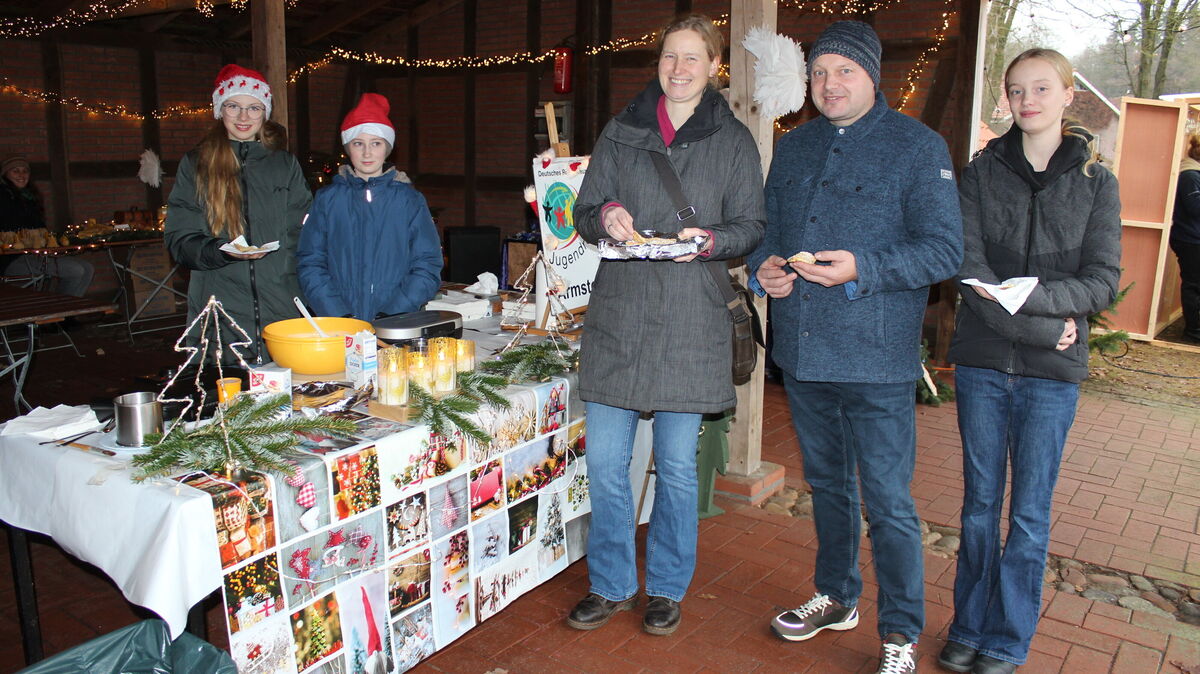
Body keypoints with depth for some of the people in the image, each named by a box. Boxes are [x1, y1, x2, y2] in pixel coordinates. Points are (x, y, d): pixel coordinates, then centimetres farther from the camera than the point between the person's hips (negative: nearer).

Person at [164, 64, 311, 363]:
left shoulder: (286, 164, 13)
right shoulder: (195, 165, 10)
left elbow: (304, 233, 13)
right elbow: (179, 240, 5)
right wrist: (222, 251, -14)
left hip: (282, 309, 1)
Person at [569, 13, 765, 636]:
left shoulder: (733, 141, 7)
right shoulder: (620, 131, 10)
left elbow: (750, 227, 5)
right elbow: (584, 213, 10)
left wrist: (709, 240, -16)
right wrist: (605, 217, -13)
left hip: (690, 325, -1)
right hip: (617, 317, 2)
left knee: (676, 465, 7)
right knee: (605, 461, 4)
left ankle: (666, 587, 26)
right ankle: (611, 585, 24)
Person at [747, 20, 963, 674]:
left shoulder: (918, 147, -5)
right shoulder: (793, 148, 13)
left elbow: (944, 249, -10)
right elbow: (767, 225, 19)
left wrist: (862, 270, -24)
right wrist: (763, 264, -3)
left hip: (876, 359, -6)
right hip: (801, 351, 6)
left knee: (887, 500, 1)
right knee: (826, 482, 20)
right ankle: (836, 598, 39)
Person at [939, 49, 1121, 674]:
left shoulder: (1095, 182, 5)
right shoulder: (982, 172, 5)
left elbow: (1103, 280, -2)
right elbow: (968, 268, -6)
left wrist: (1029, 297, -20)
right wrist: (1048, 327, -15)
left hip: (1052, 372, 0)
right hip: (982, 363, 1)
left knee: (1029, 513, 5)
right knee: (979, 504, 9)